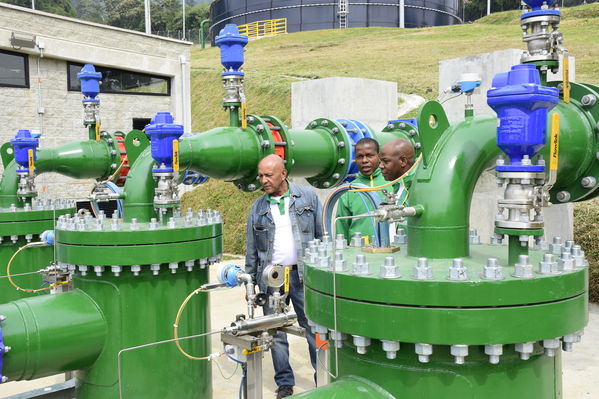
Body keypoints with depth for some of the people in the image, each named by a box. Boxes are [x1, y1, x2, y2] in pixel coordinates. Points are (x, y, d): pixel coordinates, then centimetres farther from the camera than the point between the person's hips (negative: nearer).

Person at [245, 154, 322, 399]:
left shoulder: (308, 197, 2)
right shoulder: (258, 208, 7)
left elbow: (323, 236, 4)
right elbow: (252, 250, 10)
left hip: (303, 275, -2)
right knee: (276, 333, 8)